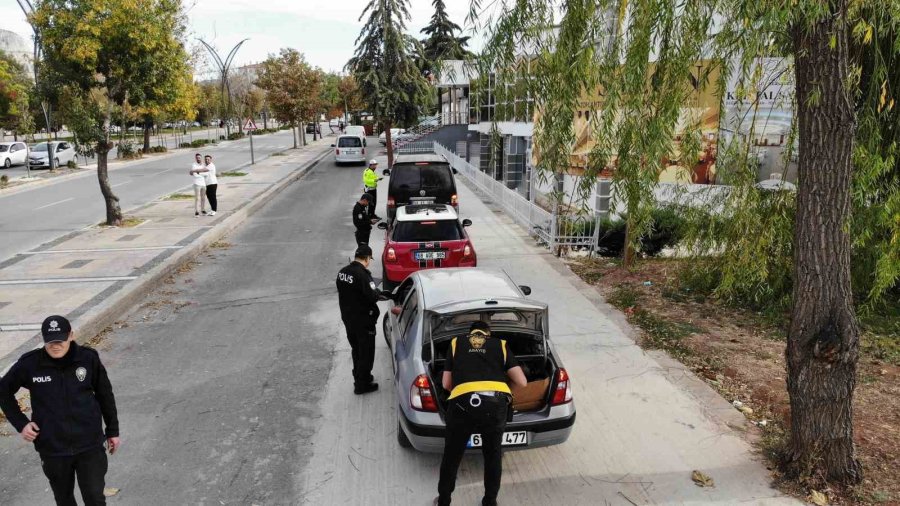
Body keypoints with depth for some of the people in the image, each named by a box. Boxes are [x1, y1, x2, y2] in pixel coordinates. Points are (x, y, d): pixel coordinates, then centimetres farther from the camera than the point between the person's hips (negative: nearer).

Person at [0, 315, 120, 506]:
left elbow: (105, 394, 2)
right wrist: (20, 423, -2)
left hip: (89, 445, -1)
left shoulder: (88, 358, -11)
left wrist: (112, 431, 7)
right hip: (52, 448, 1)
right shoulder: (30, 363, -11)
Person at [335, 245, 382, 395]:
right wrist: (377, 293, -4)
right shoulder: (362, 274, -25)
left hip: (347, 317, 8)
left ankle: (359, 376, 38)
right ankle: (362, 385, 16)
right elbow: (373, 297, -25)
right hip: (363, 320, -8)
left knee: (356, 349, 23)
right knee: (366, 352, 7)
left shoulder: (342, 272, 0)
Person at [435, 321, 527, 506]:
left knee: (452, 456, 21)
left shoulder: (456, 343, 24)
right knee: (493, 455, 24)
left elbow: (446, 384, 22)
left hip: (463, 402, 0)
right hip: (496, 403, 1)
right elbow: (522, 382, 18)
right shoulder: (500, 345, 23)